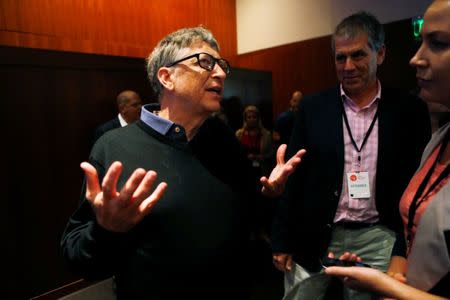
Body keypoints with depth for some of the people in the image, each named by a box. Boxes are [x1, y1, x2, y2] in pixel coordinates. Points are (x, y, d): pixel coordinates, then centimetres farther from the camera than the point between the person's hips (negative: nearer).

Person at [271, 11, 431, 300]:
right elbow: (294, 176, -1)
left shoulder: (410, 110, -2)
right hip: (313, 237, 0)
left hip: (377, 238, 1)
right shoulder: (313, 107, -2)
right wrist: (282, 240, -1)